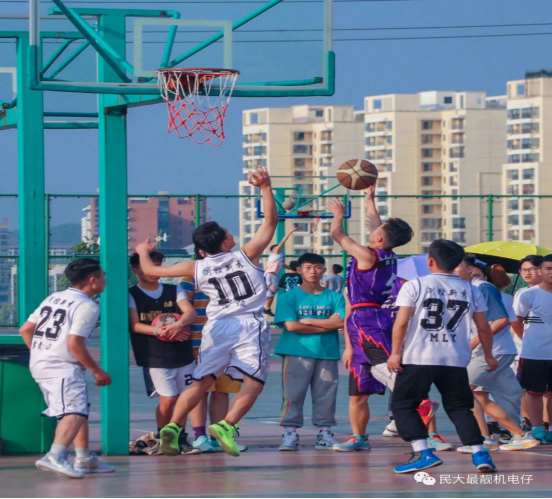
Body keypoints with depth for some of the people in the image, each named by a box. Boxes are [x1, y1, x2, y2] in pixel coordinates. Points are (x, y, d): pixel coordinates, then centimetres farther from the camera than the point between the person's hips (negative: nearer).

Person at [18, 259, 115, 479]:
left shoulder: (53, 298, 17)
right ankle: (55, 457, -43)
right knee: (74, 412, -22)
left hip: (39, 364, 9)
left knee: (80, 409, 23)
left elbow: (25, 330, 15)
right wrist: (97, 371, -10)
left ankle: (84, 459, 31)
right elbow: (74, 344, -19)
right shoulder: (87, 306, -9)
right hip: (62, 367, -9)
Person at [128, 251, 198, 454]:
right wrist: (158, 331, -26)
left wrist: (179, 324, -26)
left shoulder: (173, 291, 11)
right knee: (168, 398, -11)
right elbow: (135, 325, -9)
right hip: (154, 357, -4)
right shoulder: (132, 295, 2)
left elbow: (190, 312, -3)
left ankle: (180, 439, 18)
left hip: (182, 353, 4)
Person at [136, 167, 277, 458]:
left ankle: (173, 428, -8)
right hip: (250, 325, -3)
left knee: (202, 383, 7)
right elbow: (271, 220, 4)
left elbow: (151, 270, 15)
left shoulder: (197, 269, 8)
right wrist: (266, 188, 0)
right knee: (253, 382, -5)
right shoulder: (246, 256, 3)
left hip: (218, 325, 3)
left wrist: (143, 252, 34)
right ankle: (226, 426, -25)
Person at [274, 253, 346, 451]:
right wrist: (326, 325, -6)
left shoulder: (335, 297, 10)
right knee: (293, 394, -6)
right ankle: (290, 433, -4)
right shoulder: (289, 297, 3)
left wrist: (309, 321, -7)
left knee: (326, 395, 4)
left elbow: (341, 322, -5)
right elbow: (291, 325, -10)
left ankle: (325, 433, 11)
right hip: (297, 353, -2)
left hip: (327, 354, 2)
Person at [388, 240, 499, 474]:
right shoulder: (471, 290, 7)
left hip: (418, 359, -3)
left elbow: (401, 323, -7)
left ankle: (423, 452, -7)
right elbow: (483, 327, 11)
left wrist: (395, 353, 0)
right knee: (460, 408, 15)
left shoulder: (414, 286, -2)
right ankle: (479, 453, 1)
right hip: (456, 360, 3)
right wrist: (488, 356, 23)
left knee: (403, 405, 7)